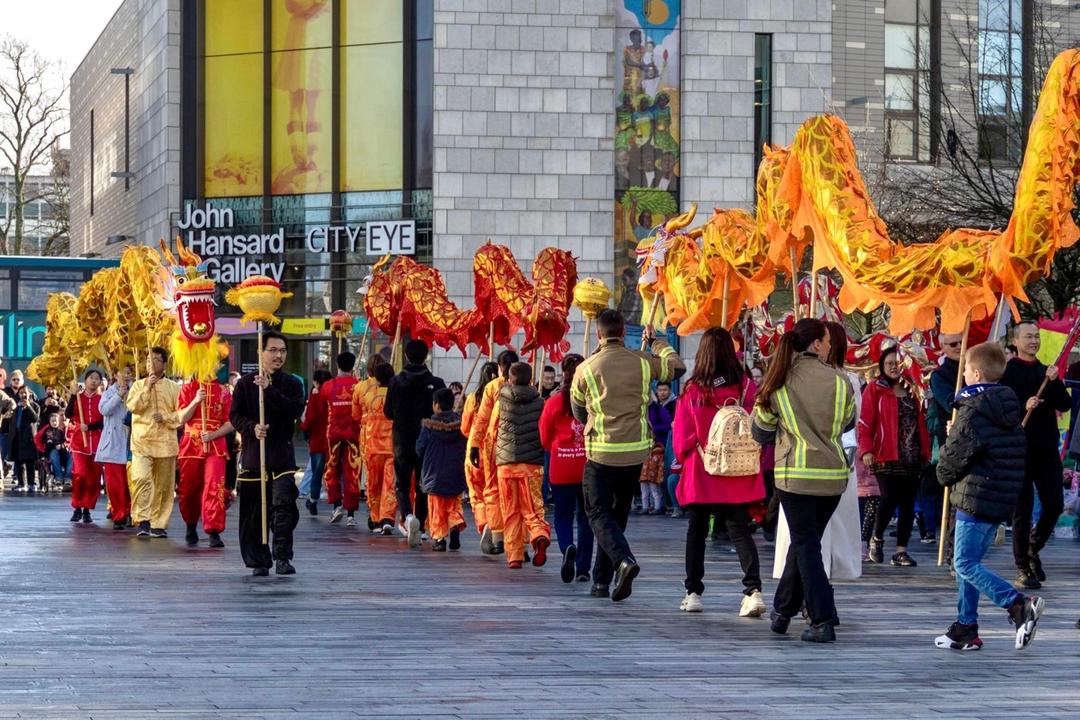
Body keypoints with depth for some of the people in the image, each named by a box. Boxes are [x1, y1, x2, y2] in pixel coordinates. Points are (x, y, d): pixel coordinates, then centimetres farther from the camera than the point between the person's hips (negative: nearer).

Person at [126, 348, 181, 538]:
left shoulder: (173, 387, 9)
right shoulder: (138, 385, 11)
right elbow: (132, 406, -4)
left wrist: (165, 418, -10)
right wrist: (147, 388, -11)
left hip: (165, 442, 1)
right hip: (142, 440, -1)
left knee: (163, 485, 2)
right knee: (141, 478, -19)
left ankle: (159, 524, 10)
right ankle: (143, 520, -16)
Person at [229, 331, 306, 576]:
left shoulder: (291, 383, 8)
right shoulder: (245, 383, 8)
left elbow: (296, 409, -9)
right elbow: (235, 415, 4)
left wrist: (269, 391, -17)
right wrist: (252, 428, -15)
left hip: (282, 456, -1)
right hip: (252, 454, 1)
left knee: (283, 505, -16)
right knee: (254, 512, 4)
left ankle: (282, 556, -11)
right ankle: (259, 561, 13)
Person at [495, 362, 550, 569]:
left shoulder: (503, 397, 0)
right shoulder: (539, 403, 2)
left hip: (506, 463, 0)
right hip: (532, 463, 0)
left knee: (511, 513, 6)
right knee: (532, 509, 5)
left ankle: (514, 556, 2)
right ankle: (540, 535, -25)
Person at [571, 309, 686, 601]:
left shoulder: (586, 369, -6)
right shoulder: (643, 362, 0)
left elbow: (578, 411, 10)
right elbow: (677, 367, 20)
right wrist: (659, 344, 36)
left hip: (602, 452, -3)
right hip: (636, 451, 4)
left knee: (599, 513, 2)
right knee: (617, 513, 15)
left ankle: (623, 560, -25)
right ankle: (602, 580, 18)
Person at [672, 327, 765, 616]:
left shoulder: (692, 391, -11)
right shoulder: (747, 387, -7)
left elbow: (682, 440, -5)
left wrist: (685, 459, 15)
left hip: (700, 476, -1)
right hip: (739, 476, 1)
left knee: (696, 531, 14)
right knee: (739, 530, 4)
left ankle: (693, 593, 17)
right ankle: (753, 589, -13)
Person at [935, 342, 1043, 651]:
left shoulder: (973, 413, -14)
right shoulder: (1011, 415, 12)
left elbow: (954, 455, -11)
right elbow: (1020, 456, 18)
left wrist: (944, 476, 7)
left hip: (975, 498, -9)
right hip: (1004, 499, 9)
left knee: (965, 564, -6)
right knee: (969, 561, 15)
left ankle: (1019, 605, -19)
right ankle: (966, 628, 15)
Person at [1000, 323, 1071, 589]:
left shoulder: (1046, 371, 15)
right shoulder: (1006, 371, -1)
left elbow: (1065, 405, 5)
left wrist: (1055, 382, -10)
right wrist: (1024, 406, -23)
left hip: (1047, 448, 5)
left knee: (1055, 505, 1)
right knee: (1023, 509, -1)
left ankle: (1033, 549, 24)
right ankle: (1022, 567, 6)